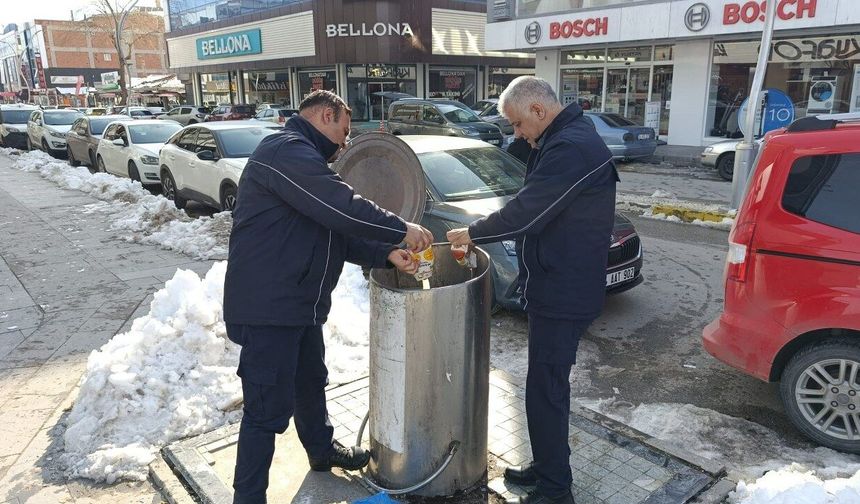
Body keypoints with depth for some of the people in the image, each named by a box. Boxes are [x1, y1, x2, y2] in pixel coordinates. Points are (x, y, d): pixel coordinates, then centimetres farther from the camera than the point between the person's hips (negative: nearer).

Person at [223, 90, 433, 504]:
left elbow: (338, 233, 16)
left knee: (310, 383, 26)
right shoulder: (286, 150, -16)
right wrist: (401, 230, -15)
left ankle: (322, 450, 47)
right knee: (269, 406, -2)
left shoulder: (304, 159, 20)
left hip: (300, 304, 11)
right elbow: (342, 208, -27)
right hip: (268, 307, -11)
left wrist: (387, 254, 4)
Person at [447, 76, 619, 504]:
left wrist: (473, 233, -9)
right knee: (549, 385, 20)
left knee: (546, 391, -1)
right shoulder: (564, 140, 13)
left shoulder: (571, 148, -22)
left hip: (563, 295, -11)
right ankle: (546, 467, 36)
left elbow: (526, 213, -23)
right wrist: (481, 235, 8)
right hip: (558, 288, 11)